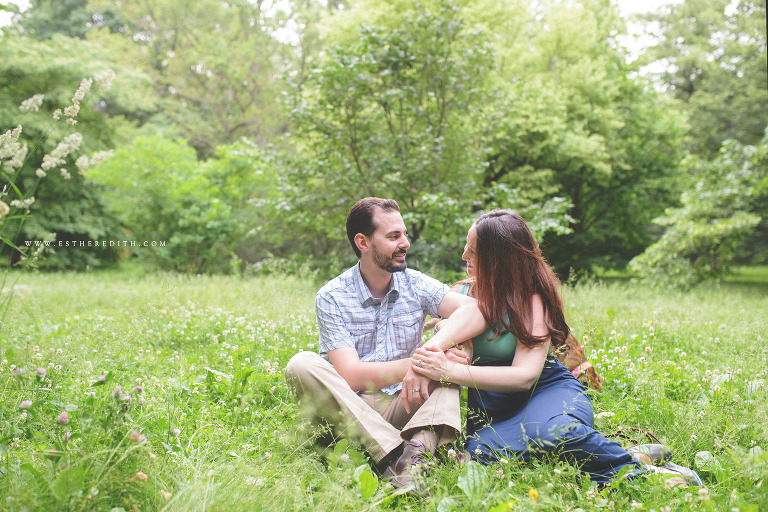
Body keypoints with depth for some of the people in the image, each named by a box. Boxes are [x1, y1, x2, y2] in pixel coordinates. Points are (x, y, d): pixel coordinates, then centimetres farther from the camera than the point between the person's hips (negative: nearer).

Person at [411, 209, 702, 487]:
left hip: (547, 389, -4)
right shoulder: (465, 292, 9)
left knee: (549, 431, -42)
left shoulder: (531, 300, -9)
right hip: (493, 409, 5)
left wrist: (450, 372, -32)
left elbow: (525, 375, -22)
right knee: (481, 451, -33)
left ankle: (637, 462, -18)